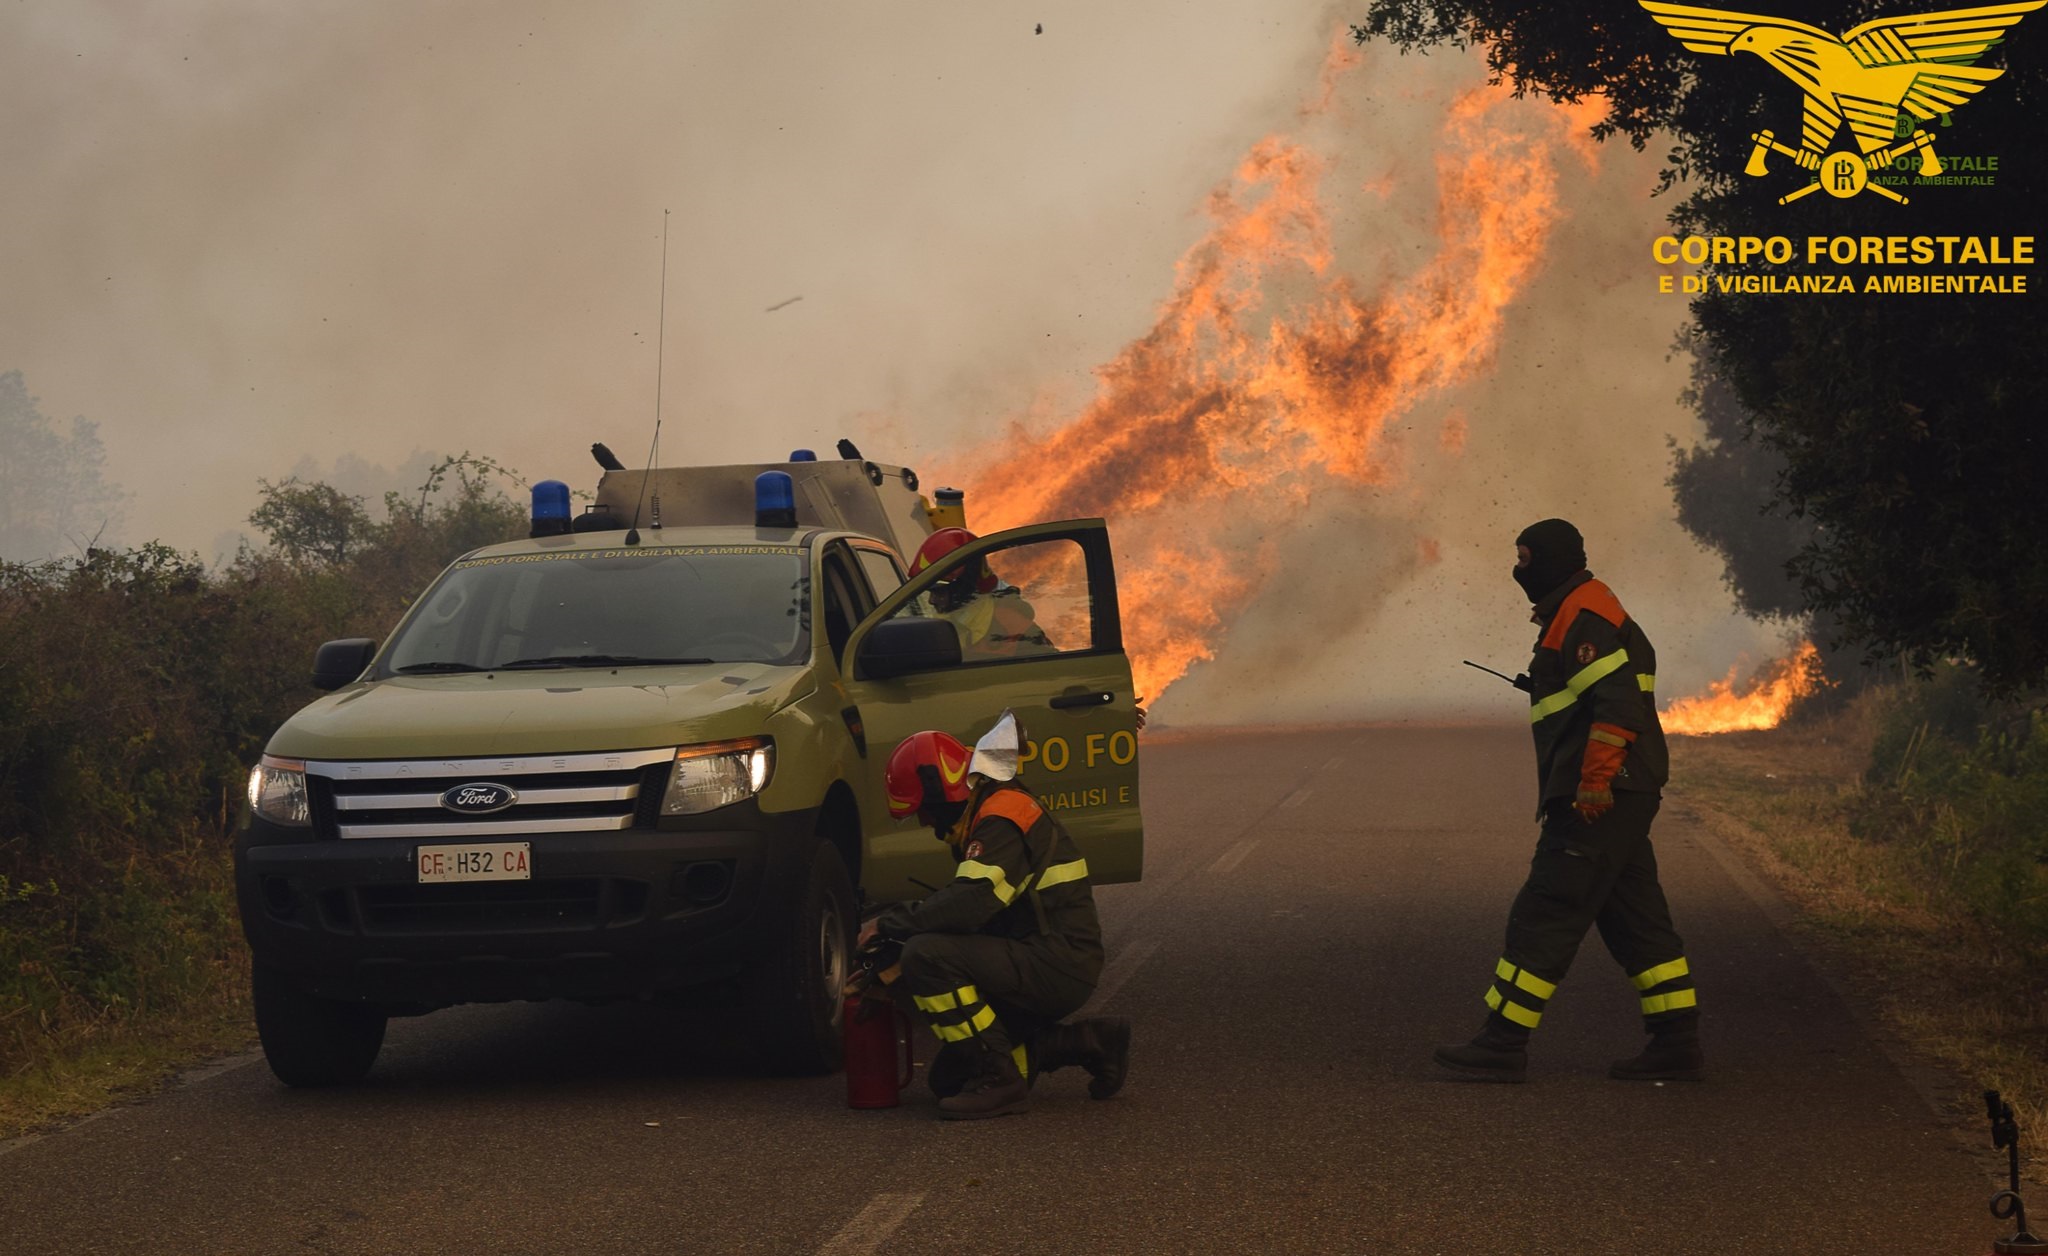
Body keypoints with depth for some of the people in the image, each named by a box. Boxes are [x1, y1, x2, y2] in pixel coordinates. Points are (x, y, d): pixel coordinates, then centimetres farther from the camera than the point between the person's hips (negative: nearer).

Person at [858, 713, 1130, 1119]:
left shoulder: (1002, 816, -16)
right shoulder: (987, 814, 18)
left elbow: (970, 904, -29)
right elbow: (960, 899, 22)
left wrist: (889, 923, -18)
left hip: (1057, 967, -11)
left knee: (927, 956, -26)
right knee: (949, 1079, 13)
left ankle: (999, 1081, -19)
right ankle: (1088, 1044, 14)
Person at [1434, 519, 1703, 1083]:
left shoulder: (1583, 619, -13)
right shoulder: (1578, 616, 21)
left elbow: (1618, 702, -24)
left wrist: (1594, 779, -27)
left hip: (1594, 802, -11)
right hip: (1621, 798, 11)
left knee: (1544, 916, -8)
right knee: (1636, 918, 11)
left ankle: (1503, 1044, -7)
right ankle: (1677, 1043, 12)